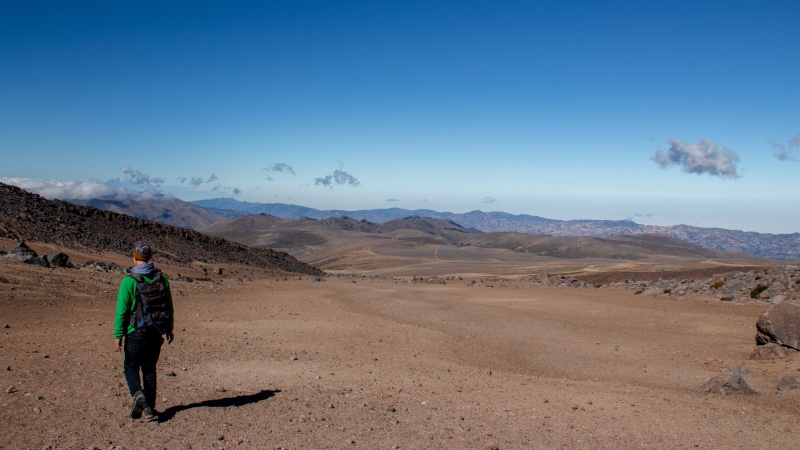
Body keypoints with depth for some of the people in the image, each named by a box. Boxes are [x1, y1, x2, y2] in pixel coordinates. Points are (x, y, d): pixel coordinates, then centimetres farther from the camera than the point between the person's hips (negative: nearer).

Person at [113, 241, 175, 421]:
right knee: (149, 368, 14)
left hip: (136, 333, -4)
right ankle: (149, 408, 14)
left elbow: (122, 311, -11)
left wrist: (118, 335, -4)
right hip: (157, 332, 4)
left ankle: (137, 394, -12)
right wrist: (169, 328, 19)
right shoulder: (161, 278, 1)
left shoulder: (129, 281, -12)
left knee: (131, 367, 13)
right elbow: (169, 306, 8)